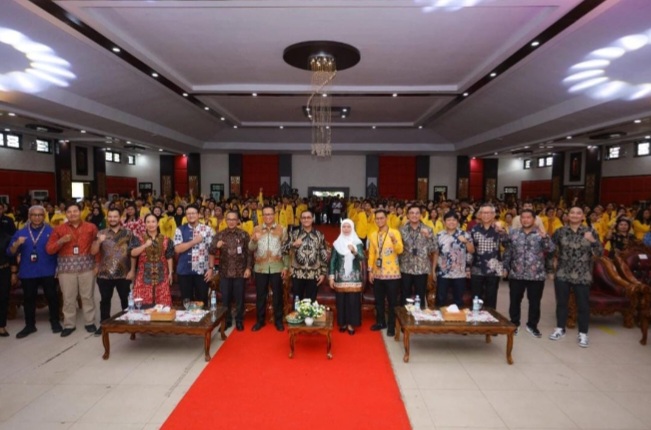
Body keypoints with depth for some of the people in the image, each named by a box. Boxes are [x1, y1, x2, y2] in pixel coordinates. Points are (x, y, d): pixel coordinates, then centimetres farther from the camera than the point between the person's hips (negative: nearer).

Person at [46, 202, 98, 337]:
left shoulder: (91, 227, 4)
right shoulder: (59, 229, 5)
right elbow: (49, 249, 3)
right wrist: (61, 241, -14)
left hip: (87, 266, -1)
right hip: (66, 267, 1)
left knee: (88, 296, 7)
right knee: (68, 297, 6)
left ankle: (90, 322, 18)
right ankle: (69, 324, 19)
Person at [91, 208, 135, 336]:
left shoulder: (128, 233, 0)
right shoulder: (101, 233, 5)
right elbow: (93, 252, -1)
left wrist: (132, 270, -7)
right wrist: (99, 241, -20)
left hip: (123, 274, -1)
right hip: (104, 274, 1)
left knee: (125, 299, 9)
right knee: (105, 300, 11)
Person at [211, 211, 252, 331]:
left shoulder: (244, 234, -1)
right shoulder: (220, 235, 3)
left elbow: (249, 253, 0)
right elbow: (211, 251, -3)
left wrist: (248, 268, -8)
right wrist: (216, 246, -24)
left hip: (240, 271, -1)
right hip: (224, 272, 1)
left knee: (239, 298, 9)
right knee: (225, 298, 10)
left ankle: (239, 320, 24)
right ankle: (226, 320, 26)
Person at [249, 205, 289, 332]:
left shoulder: (282, 229, 1)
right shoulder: (256, 229, 4)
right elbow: (251, 248, -2)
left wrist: (286, 267, -4)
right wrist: (254, 240, -24)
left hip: (277, 267, -1)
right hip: (260, 268, 1)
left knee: (277, 295, 7)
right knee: (260, 295, 10)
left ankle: (278, 320, 21)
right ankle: (260, 320, 25)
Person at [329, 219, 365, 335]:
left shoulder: (358, 243, 0)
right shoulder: (337, 243, 2)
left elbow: (362, 258, -13)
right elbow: (332, 260, 2)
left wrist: (354, 251, -34)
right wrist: (331, 276, -4)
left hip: (354, 277, -1)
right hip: (340, 277, 1)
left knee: (353, 300, 0)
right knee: (341, 300, 4)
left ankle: (351, 324, 11)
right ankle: (342, 323, 18)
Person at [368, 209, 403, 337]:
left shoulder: (395, 232, -6)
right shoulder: (372, 235, 8)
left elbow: (400, 250, -18)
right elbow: (371, 254, 10)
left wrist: (394, 240, -35)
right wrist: (370, 270, 7)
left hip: (392, 273, -4)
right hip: (377, 273, 4)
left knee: (392, 301, 3)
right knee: (378, 300, 14)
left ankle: (391, 326, 15)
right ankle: (380, 322, 29)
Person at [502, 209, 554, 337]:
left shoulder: (541, 234, 0)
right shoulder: (513, 233, 5)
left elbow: (550, 249, -14)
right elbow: (507, 252, 9)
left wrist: (545, 237, -31)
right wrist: (505, 267, 5)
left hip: (536, 275, -1)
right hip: (516, 274, 1)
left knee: (534, 302, 9)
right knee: (515, 300, 9)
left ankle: (532, 325, 26)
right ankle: (514, 324, 26)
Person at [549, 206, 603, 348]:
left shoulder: (590, 231, -2)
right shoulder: (560, 231, 0)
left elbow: (600, 252, -6)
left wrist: (592, 241, -22)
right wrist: (554, 259, 5)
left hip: (582, 275, -1)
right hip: (562, 273, 1)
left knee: (583, 305, 6)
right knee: (561, 302, 11)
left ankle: (583, 333, 20)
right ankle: (560, 328, 27)